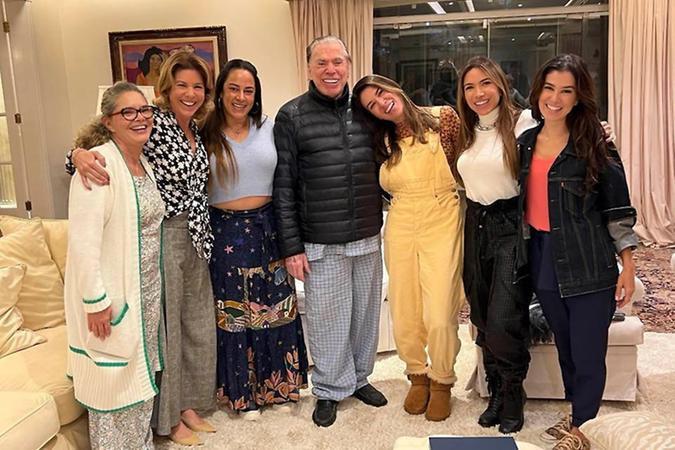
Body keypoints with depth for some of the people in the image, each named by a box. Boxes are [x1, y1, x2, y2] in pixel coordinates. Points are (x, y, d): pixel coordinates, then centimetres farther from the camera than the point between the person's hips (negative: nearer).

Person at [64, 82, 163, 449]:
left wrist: (153, 288, 15)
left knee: (141, 376, 20)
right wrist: (96, 301, -22)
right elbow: (83, 239, -22)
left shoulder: (145, 163, 9)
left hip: (147, 292, 8)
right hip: (112, 296, -8)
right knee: (113, 382, 7)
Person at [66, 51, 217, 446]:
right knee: (165, 326, 5)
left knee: (199, 325, 15)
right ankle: (168, 418, 23)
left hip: (196, 240, 8)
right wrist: (80, 153, -35)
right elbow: (106, 145, -14)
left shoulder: (198, 131, 10)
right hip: (161, 238, -7)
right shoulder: (154, 124, -11)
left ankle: (189, 404, 34)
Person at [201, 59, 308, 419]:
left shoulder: (269, 129, 3)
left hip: (267, 228, 2)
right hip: (226, 234, -2)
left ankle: (277, 385, 29)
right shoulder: (206, 135, -3)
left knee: (275, 308, 9)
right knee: (234, 314, 8)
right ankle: (243, 392, 26)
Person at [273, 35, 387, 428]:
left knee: (366, 312, 15)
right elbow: (284, 186, -5)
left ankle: (360, 377, 36)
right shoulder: (292, 116, -4)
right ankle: (331, 389, 27)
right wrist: (291, 245, -7)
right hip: (321, 243, -3)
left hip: (368, 238, 4)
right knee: (327, 317, 6)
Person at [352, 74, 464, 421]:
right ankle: (417, 375, 31)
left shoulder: (444, 118, -1)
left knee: (439, 316, -7)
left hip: (442, 225, -3)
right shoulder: (384, 142, 8)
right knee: (404, 314, 6)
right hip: (400, 227, 3)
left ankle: (442, 381, 19)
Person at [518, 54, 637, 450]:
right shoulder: (525, 143, 5)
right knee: (565, 348, 17)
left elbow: (618, 209, -6)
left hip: (588, 267, -4)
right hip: (543, 260, 4)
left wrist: (628, 266, -8)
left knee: (588, 354, 2)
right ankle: (575, 414, 37)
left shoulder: (594, 146, -8)